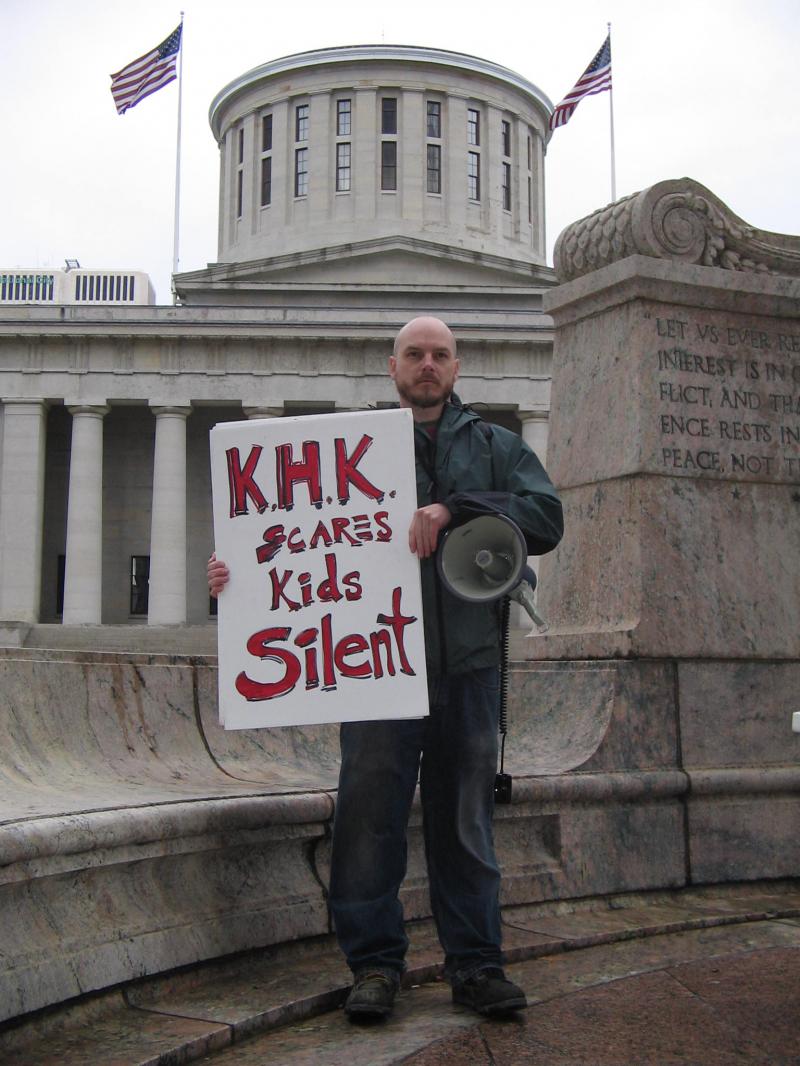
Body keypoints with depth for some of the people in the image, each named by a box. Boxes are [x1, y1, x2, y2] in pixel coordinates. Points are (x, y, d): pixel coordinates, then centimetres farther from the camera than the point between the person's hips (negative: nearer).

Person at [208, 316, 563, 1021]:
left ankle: (476, 963, 19)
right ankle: (375, 962, 14)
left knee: (465, 818, 8)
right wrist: (238, 567, -11)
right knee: (370, 812, 0)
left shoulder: (496, 446, 14)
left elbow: (546, 519, -2)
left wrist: (453, 508, -14)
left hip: (468, 664, 1)